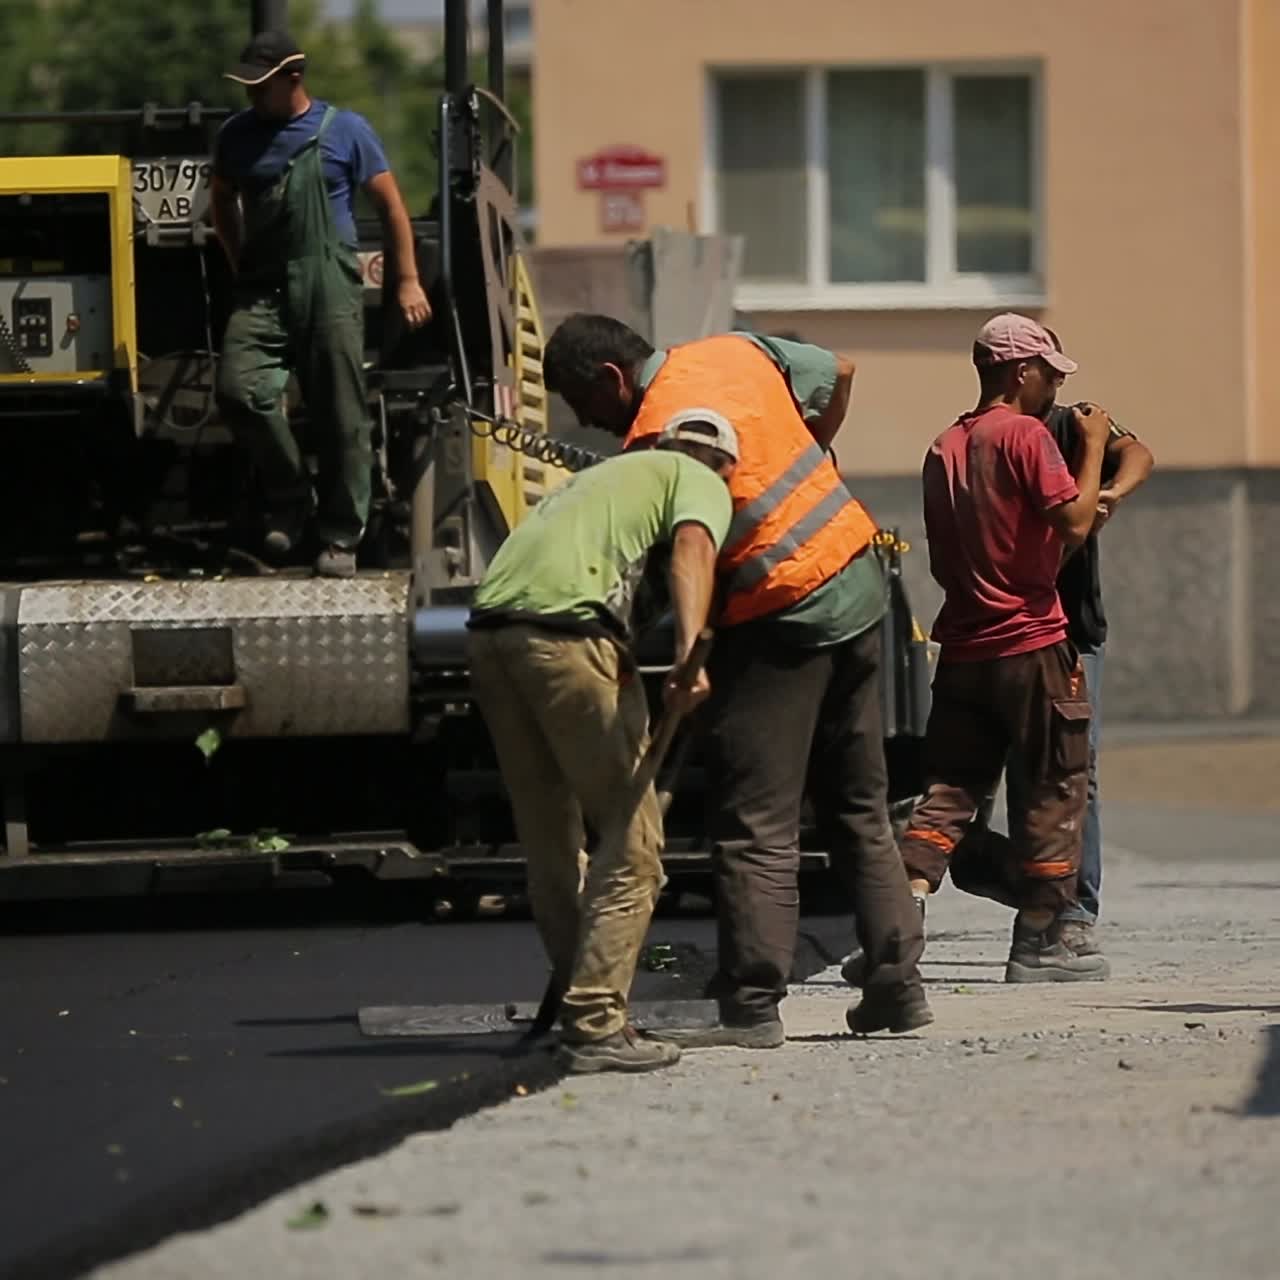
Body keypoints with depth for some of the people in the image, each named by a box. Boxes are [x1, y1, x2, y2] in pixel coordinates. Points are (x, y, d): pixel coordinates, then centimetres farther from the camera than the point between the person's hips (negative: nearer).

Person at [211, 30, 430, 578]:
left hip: (330, 288, -2)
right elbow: (223, 201, 27)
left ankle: (341, 538, 8)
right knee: (238, 389, -18)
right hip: (263, 289, 2)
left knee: (340, 417, -2)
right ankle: (290, 500, 0)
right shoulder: (237, 135, 9)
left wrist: (408, 282, 1)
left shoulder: (344, 131, 1)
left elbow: (391, 207, 6)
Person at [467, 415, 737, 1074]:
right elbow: (692, 546, -7)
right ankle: (595, 1026, -8)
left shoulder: (606, 474, 37)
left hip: (490, 626, 7)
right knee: (632, 844, -2)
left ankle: (578, 1002, 21)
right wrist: (690, 651, -22)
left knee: (549, 841, 16)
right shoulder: (703, 483, 14)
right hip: (568, 627, -7)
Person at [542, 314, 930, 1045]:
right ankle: (898, 984, 16)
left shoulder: (657, 437, -17)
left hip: (781, 617, -9)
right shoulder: (738, 352, 6)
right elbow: (838, 373, 22)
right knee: (860, 810, 15)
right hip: (856, 580, 9)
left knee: (755, 828, -5)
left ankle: (752, 1007, -8)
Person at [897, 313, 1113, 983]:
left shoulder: (945, 447, 13)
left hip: (963, 646, 7)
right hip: (1032, 644, -7)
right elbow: (1075, 522, -16)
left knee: (948, 789, 6)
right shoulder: (1026, 436, -11)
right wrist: (1092, 447, -6)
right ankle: (1038, 943, 5)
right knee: (1054, 791, 4)